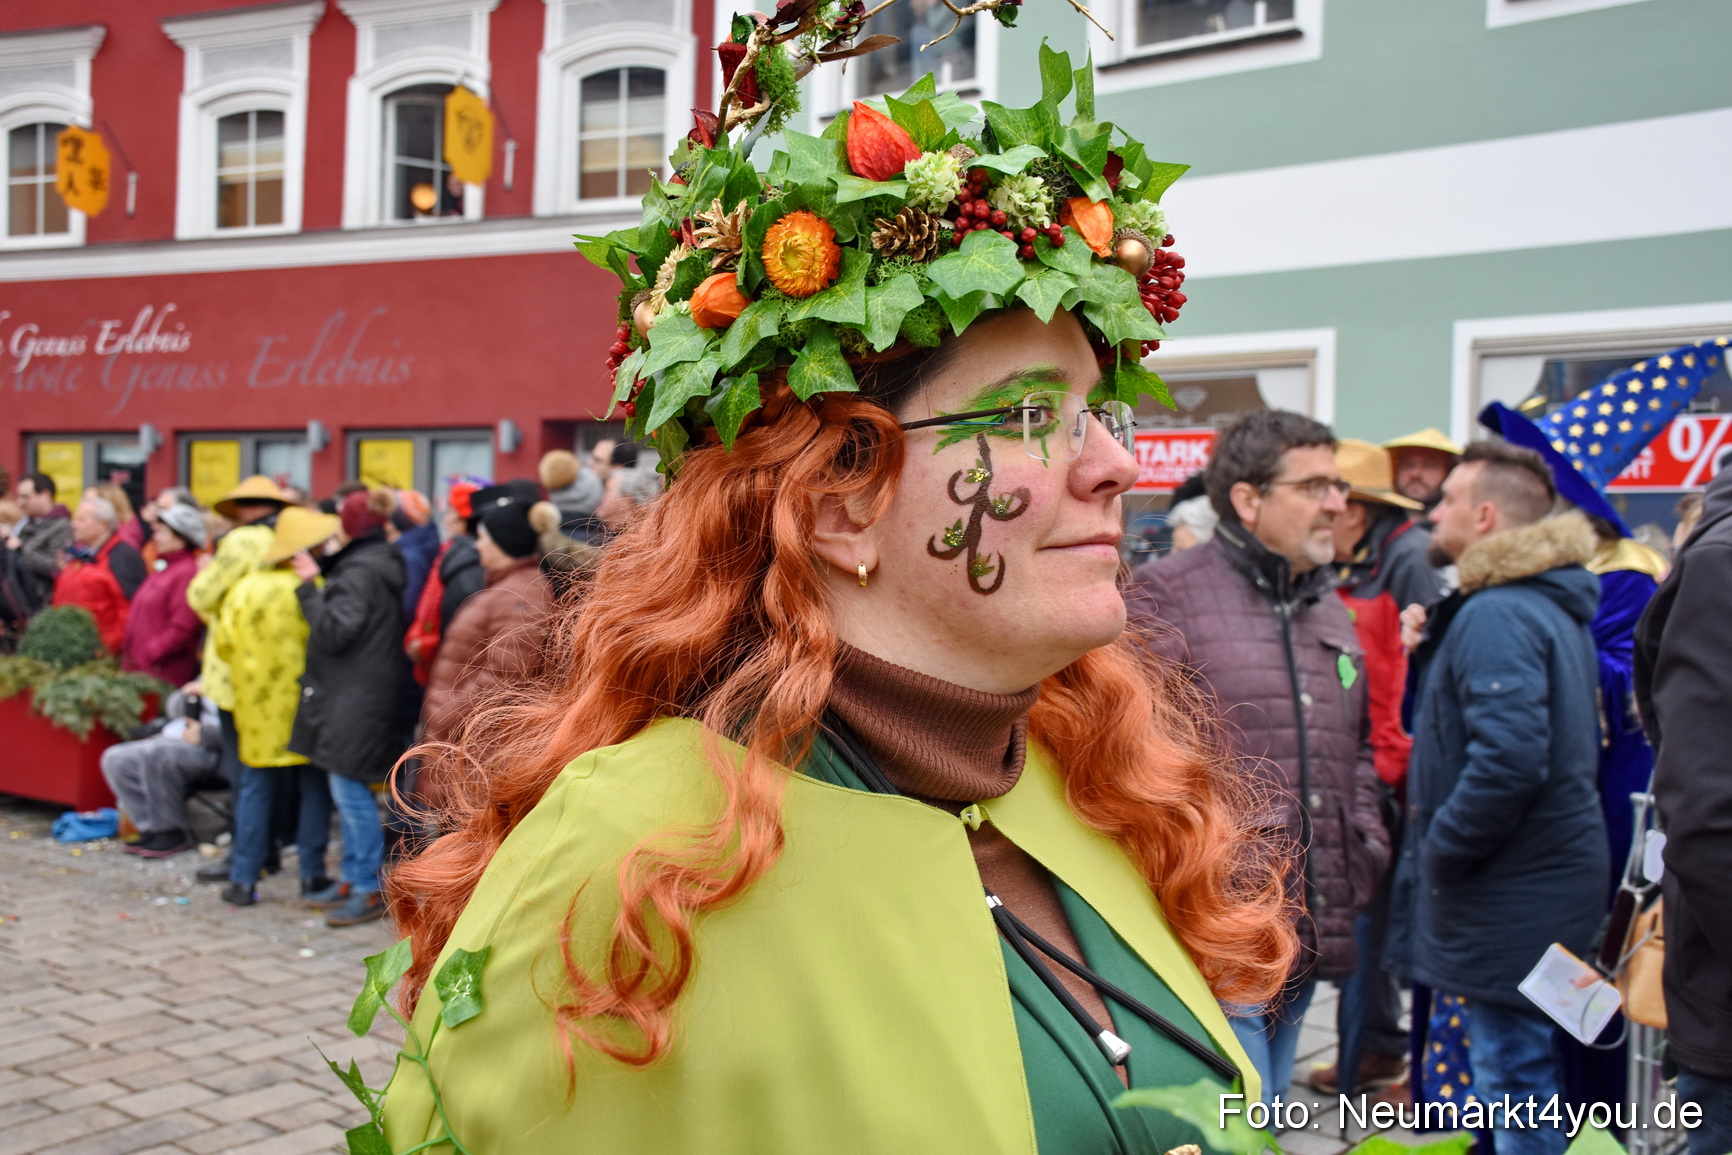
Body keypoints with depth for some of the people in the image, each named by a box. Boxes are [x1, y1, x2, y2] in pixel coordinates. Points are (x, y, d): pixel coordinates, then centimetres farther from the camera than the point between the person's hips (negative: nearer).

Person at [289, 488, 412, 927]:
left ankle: (370, 890, 0)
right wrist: (319, 572, 14)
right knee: (350, 791, 16)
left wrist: (310, 585, -13)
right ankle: (354, 877, 24)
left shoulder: (361, 571, -16)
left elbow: (334, 631, -21)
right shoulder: (377, 563, 15)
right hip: (352, 697, 10)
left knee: (350, 788, -6)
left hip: (357, 700, -10)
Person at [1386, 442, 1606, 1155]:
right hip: (1551, 874, 10)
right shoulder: (1554, 605, 13)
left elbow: (1508, 760, -30)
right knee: (1519, 1062, 19)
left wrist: (1437, 851, -17)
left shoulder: (1496, 614, -19)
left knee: (1513, 1069, 0)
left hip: (1510, 895, -10)